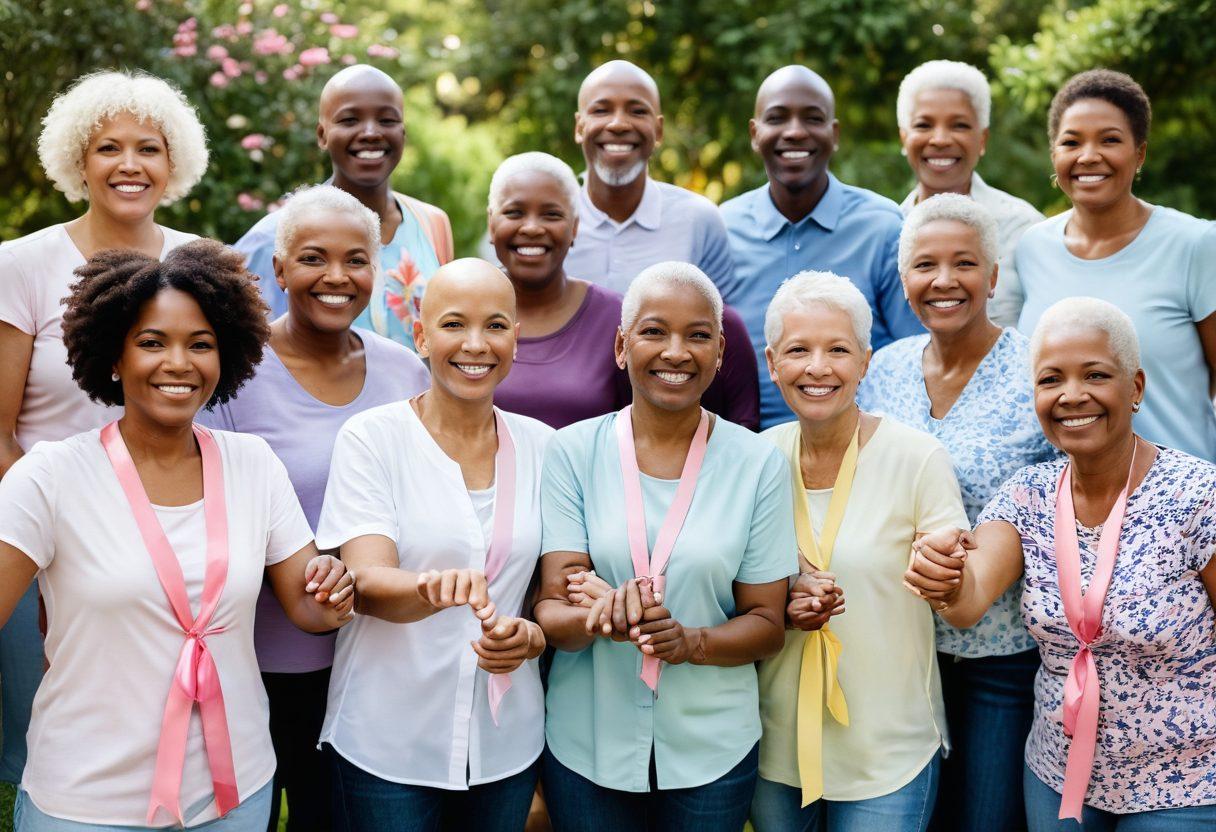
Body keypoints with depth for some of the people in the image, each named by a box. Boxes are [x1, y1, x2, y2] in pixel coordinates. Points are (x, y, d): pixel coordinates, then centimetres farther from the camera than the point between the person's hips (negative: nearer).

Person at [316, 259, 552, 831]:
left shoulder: (541, 446, 2)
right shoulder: (371, 437, -7)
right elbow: (368, 582, -18)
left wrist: (529, 637, -14)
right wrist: (432, 587, -39)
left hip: (507, 745, 3)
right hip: (385, 745, -3)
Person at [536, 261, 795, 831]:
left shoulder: (757, 463, -4)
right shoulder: (575, 451, -4)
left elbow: (766, 624, -1)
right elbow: (550, 609, -8)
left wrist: (692, 642, -21)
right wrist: (597, 618, -29)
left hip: (712, 748, 0)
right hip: (587, 742, 0)